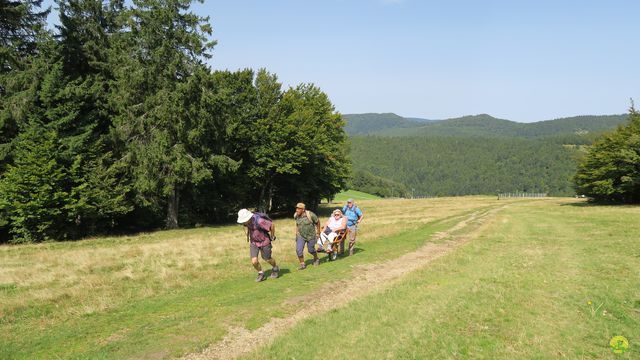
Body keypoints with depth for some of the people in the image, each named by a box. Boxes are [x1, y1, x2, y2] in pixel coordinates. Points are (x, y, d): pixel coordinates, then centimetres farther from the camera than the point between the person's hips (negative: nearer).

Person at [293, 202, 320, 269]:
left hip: (311, 236, -3)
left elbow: (317, 222, -6)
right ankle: (302, 264, 6)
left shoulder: (310, 215, -22)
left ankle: (316, 259, 41)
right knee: (298, 250, -10)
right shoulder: (296, 216, -8)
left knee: (311, 250, 9)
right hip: (301, 236, 3)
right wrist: (297, 232, 11)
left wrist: (318, 232, 0)